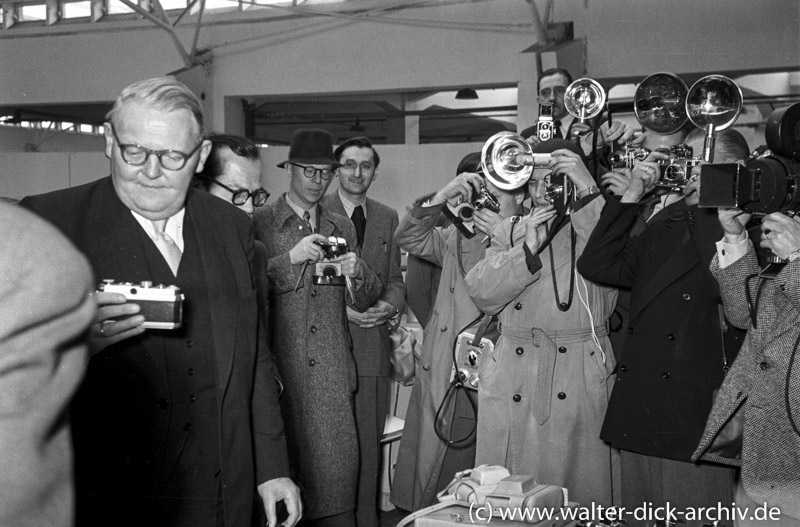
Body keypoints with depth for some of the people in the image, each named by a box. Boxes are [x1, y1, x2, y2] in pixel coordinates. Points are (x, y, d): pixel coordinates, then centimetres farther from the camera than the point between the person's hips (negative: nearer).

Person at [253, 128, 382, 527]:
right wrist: (290, 259, -18)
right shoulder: (259, 222, 1)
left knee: (338, 467, 2)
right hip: (280, 367, -3)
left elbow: (363, 302, 12)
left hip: (332, 371, 3)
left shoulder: (342, 227, 14)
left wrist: (356, 272, -8)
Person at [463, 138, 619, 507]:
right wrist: (528, 248, -10)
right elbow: (482, 294, 1)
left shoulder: (597, 227, 5)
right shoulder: (511, 231, 12)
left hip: (580, 389, -2)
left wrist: (588, 191, -18)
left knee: (579, 497, 3)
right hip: (511, 390, 3)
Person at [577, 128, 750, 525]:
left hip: (697, 419, -6)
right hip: (638, 417, 6)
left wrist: (702, 209, -16)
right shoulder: (665, 225, 14)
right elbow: (597, 266, 6)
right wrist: (631, 197, 1)